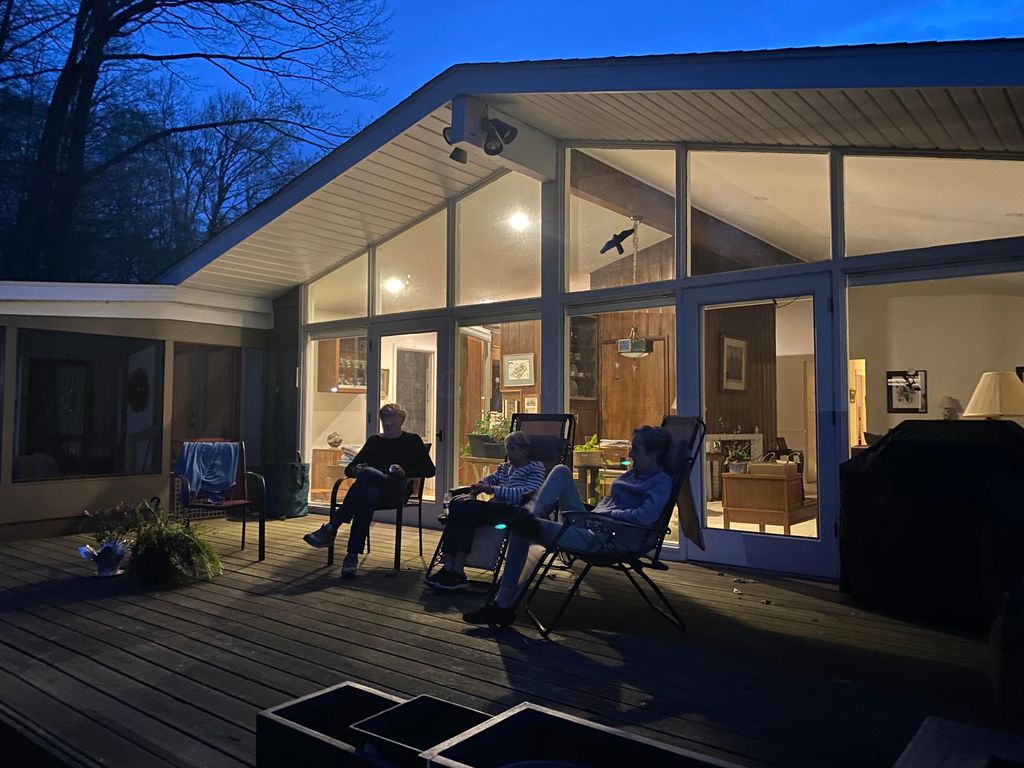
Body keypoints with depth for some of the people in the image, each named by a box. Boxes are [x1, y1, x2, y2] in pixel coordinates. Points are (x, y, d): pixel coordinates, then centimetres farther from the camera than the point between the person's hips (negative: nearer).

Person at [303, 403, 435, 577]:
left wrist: (405, 472, -6)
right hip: (372, 487, 3)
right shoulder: (375, 441, 30)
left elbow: (429, 470, 11)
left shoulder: (412, 440, 21)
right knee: (368, 495, -39)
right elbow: (349, 468, 27)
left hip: (397, 490, -2)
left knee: (368, 474, -36)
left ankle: (331, 527, -39)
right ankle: (352, 556, -48)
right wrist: (355, 470, 2)